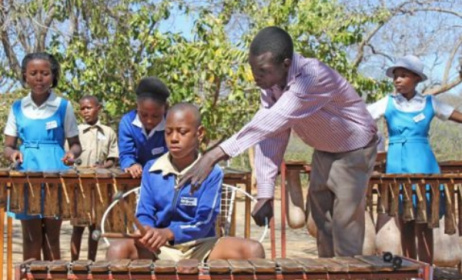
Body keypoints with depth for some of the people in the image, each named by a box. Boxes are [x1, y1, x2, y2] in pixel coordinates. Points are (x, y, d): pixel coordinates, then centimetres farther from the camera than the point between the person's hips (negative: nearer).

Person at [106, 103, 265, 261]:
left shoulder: (212, 173, -4)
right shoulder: (151, 170, 3)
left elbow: (203, 224, -12)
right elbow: (144, 214, 1)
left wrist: (169, 233, -31)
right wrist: (146, 231, -26)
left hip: (200, 247, -1)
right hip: (160, 248, 1)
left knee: (253, 250, -26)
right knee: (118, 249, -30)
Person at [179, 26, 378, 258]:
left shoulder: (314, 77, -38)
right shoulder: (270, 83, -13)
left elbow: (272, 122, -48)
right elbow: (270, 137, -15)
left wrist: (215, 155, -55)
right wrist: (264, 194, -23)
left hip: (353, 151, -7)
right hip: (324, 151, 7)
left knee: (345, 226, -9)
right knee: (321, 223, 14)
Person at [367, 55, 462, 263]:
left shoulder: (429, 103, 4)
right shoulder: (387, 103, 4)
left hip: (422, 166, -1)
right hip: (396, 166, 1)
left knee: (423, 223, -2)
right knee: (404, 224, 5)